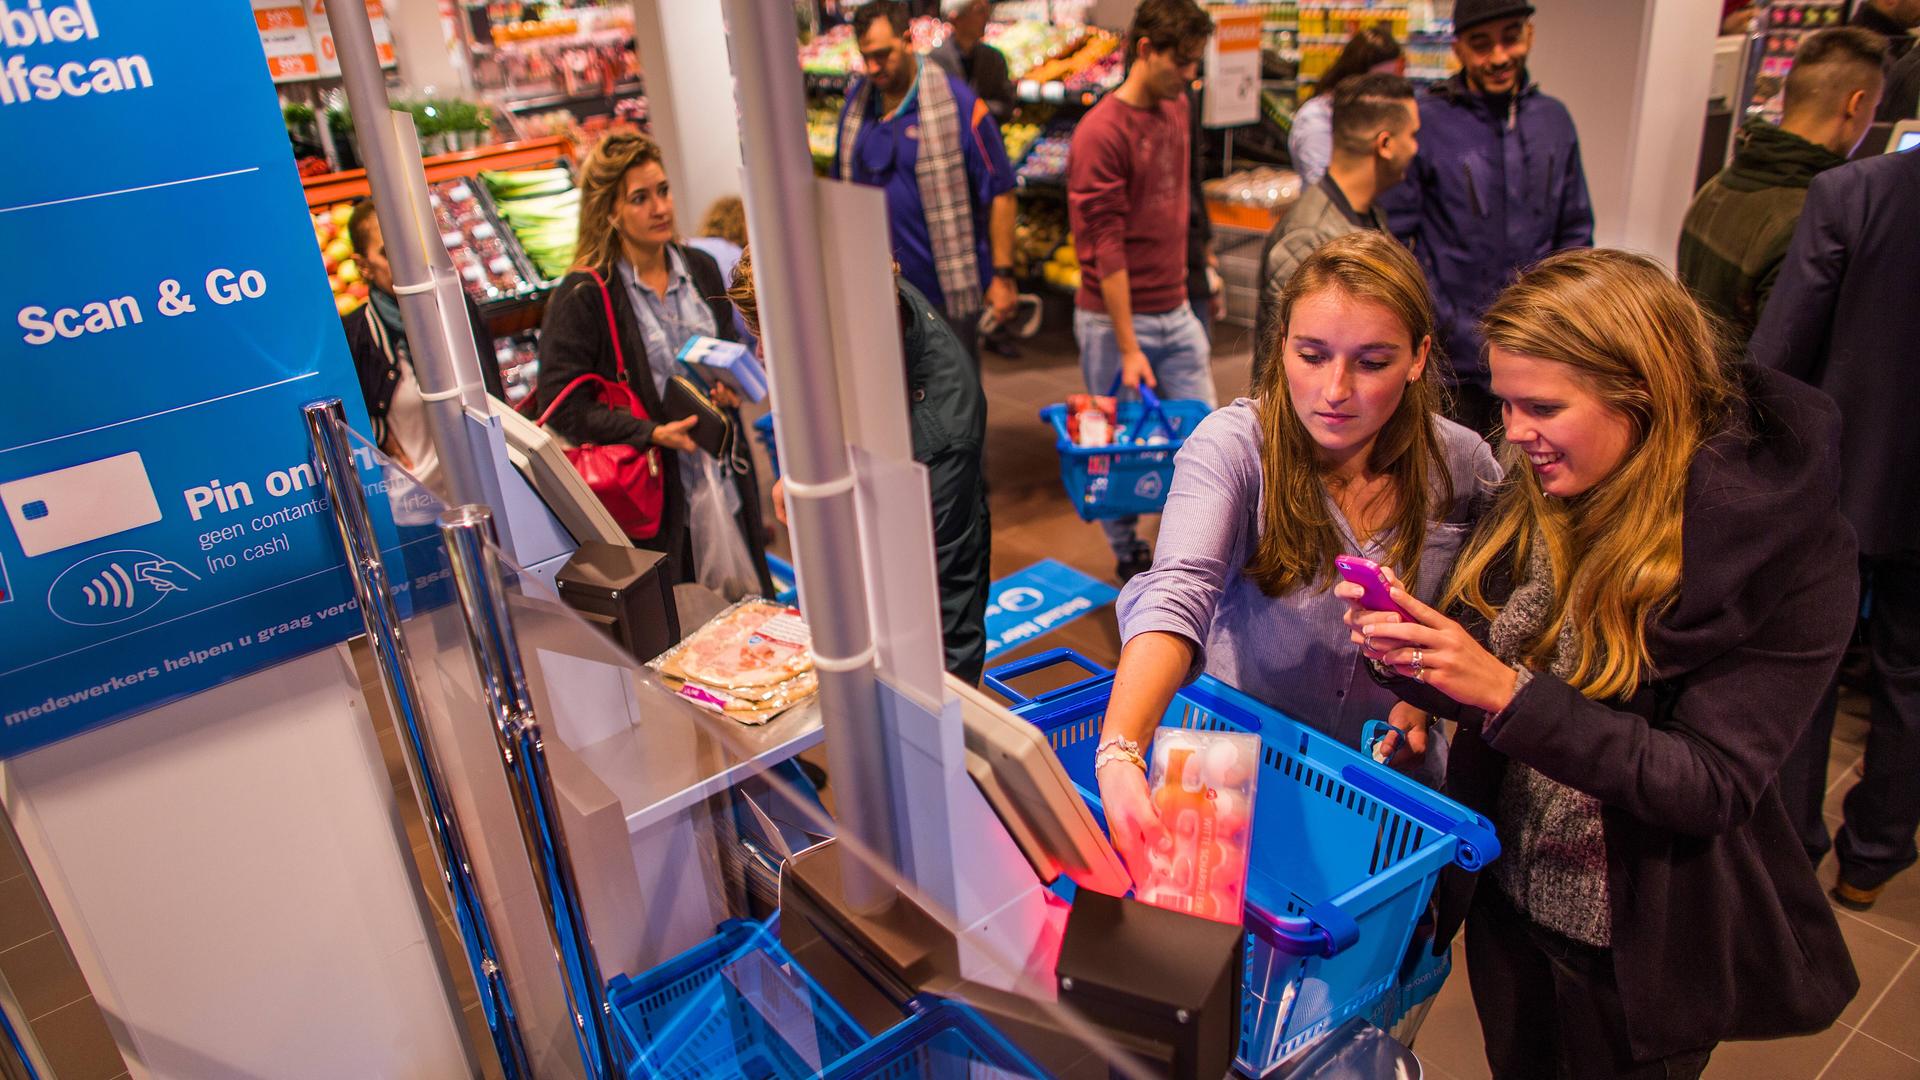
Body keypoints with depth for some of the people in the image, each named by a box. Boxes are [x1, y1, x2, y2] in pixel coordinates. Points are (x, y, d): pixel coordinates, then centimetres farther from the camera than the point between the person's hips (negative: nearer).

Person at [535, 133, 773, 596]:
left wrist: (731, 388, -2)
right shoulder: (582, 296, -11)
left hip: (726, 482, 5)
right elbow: (560, 403, -13)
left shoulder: (700, 268, 7)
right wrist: (652, 434, -21)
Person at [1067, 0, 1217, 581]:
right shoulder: (1102, 133, -15)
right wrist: (1128, 348, -19)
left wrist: (1189, 283, 17)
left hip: (1176, 313, 7)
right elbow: (1106, 249, -18)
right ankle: (1127, 556, 24)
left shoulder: (1176, 109, 8)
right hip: (1115, 317, -7)